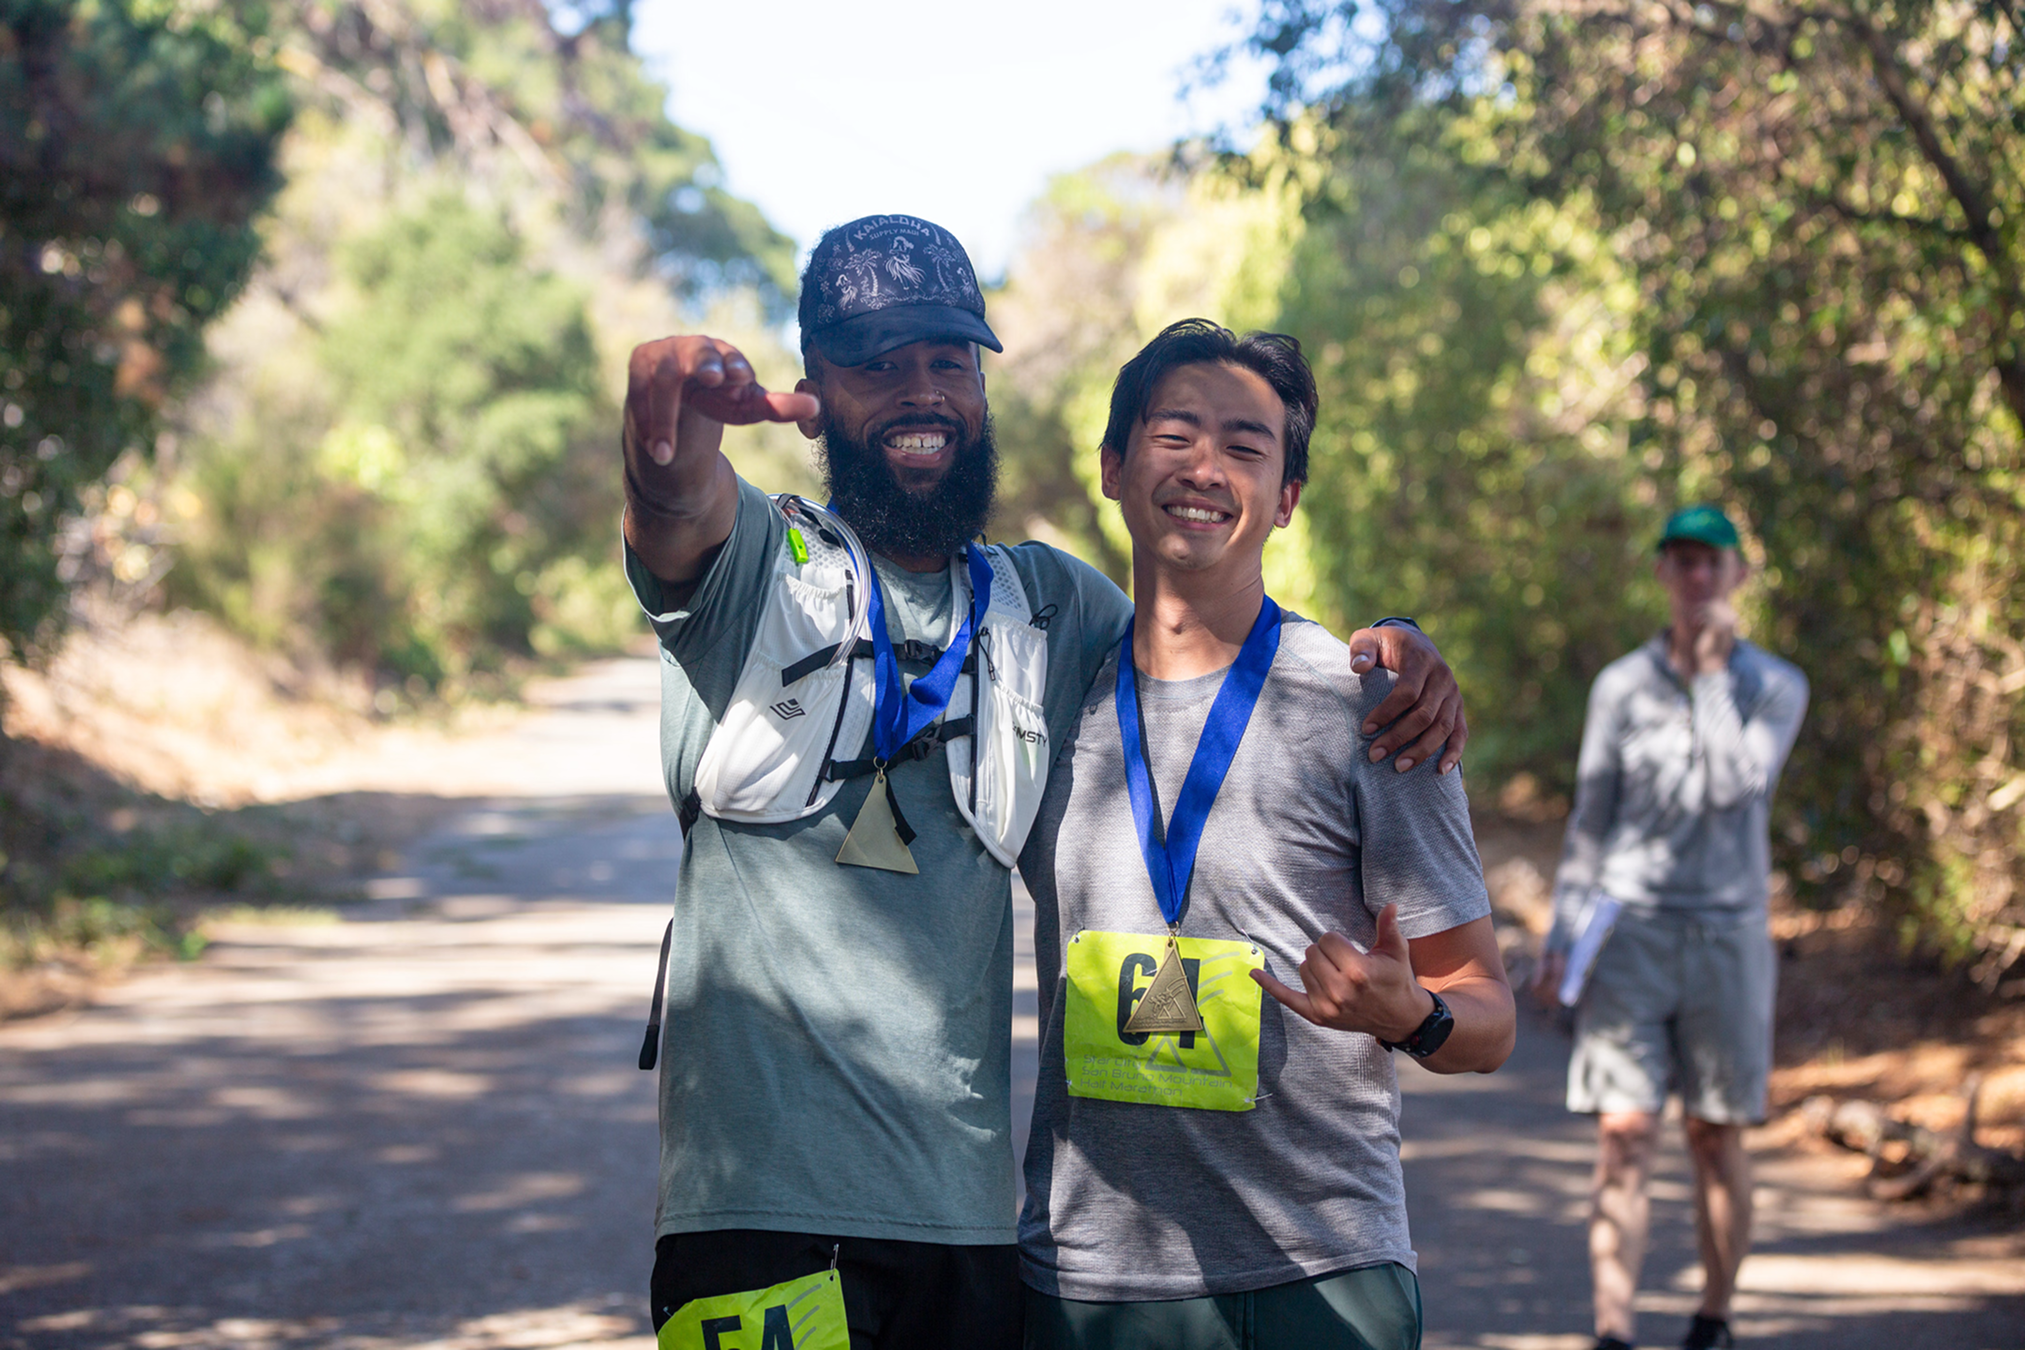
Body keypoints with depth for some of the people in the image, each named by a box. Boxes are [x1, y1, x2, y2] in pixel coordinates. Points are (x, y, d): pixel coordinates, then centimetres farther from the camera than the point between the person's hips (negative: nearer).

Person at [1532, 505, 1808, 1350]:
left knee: (1718, 1139, 5)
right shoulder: (1621, 685, 8)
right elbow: (1590, 819, 12)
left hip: (1728, 932, 0)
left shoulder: (1776, 686, 4)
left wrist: (1713, 670, -8)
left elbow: (1732, 784, -14)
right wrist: (1562, 938, 7)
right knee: (1624, 1136, -9)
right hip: (1628, 931, 0)